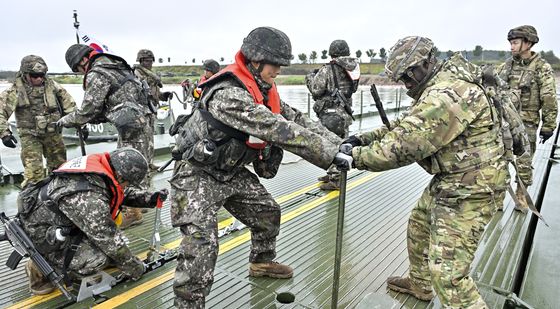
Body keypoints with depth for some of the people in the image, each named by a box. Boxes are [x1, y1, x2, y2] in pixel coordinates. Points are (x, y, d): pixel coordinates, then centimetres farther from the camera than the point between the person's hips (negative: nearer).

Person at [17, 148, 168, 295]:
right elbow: (110, 241, -26)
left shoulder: (97, 164, -11)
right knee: (101, 258, -20)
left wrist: (150, 198, -4)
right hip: (39, 235, -9)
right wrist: (135, 269, -12)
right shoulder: (90, 198, -35)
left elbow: (122, 193, 8)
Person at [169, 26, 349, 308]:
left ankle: (261, 262, 43)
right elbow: (280, 131, -37)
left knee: (267, 211, 18)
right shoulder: (229, 94, -31)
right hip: (198, 175, -9)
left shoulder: (264, 91, 1)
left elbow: (296, 119, 2)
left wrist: (336, 142, -10)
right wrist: (329, 153, -34)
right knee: (201, 243, -17)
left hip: (231, 171, 9)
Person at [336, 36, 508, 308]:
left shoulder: (447, 94, -26)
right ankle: (420, 285, 47)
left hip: (471, 189, -11)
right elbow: (405, 126, 12)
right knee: (419, 226, 26)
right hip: (450, 180, 11)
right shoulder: (437, 87, 10)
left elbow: (404, 145, -29)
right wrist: (362, 138, 1)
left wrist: (357, 156, -18)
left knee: (447, 270, -8)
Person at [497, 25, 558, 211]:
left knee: (523, 163, 7)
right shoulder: (506, 66, 6)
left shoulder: (542, 68, -6)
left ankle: (521, 196, 23)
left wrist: (548, 126, -8)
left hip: (526, 124, -3)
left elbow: (549, 100, -6)